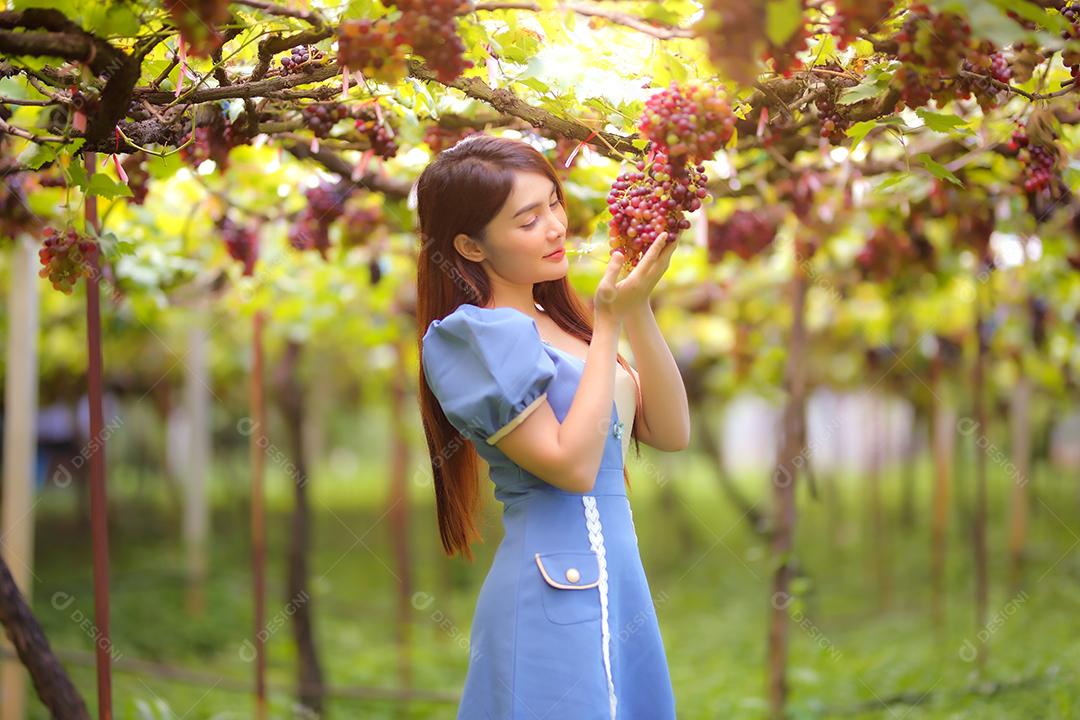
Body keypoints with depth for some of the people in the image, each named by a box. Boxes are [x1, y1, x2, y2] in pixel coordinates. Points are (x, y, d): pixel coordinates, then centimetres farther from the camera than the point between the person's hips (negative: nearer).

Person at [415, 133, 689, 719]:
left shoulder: (556, 323, 11)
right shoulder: (477, 336, -12)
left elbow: (669, 433, 5)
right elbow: (572, 465, -19)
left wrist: (638, 308, -5)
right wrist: (609, 322, -15)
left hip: (616, 579, 8)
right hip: (560, 588, -8)